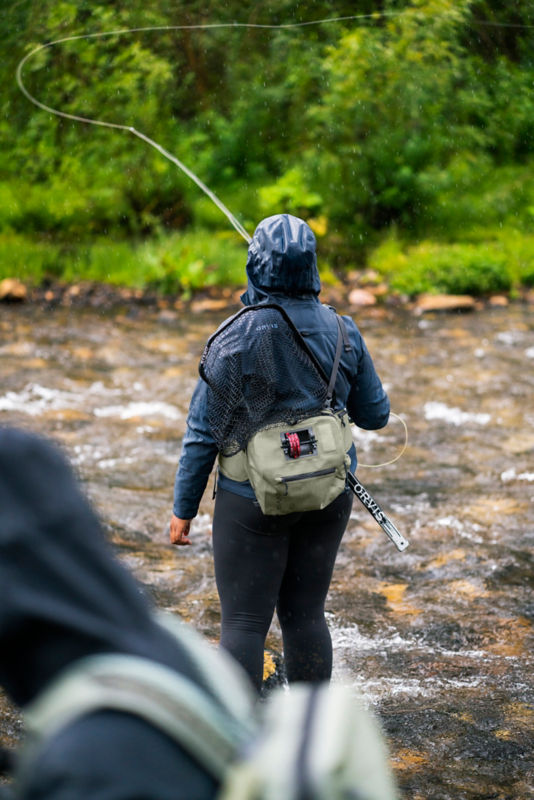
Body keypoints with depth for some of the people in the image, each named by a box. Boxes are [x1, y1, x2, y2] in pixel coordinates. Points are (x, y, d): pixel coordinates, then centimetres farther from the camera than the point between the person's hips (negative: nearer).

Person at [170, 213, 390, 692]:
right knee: (305, 614, 16)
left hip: (255, 499, -4)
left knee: (244, 623, 5)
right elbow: (374, 415, 7)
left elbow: (203, 431, -11)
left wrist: (183, 508, -2)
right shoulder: (342, 332, -4)